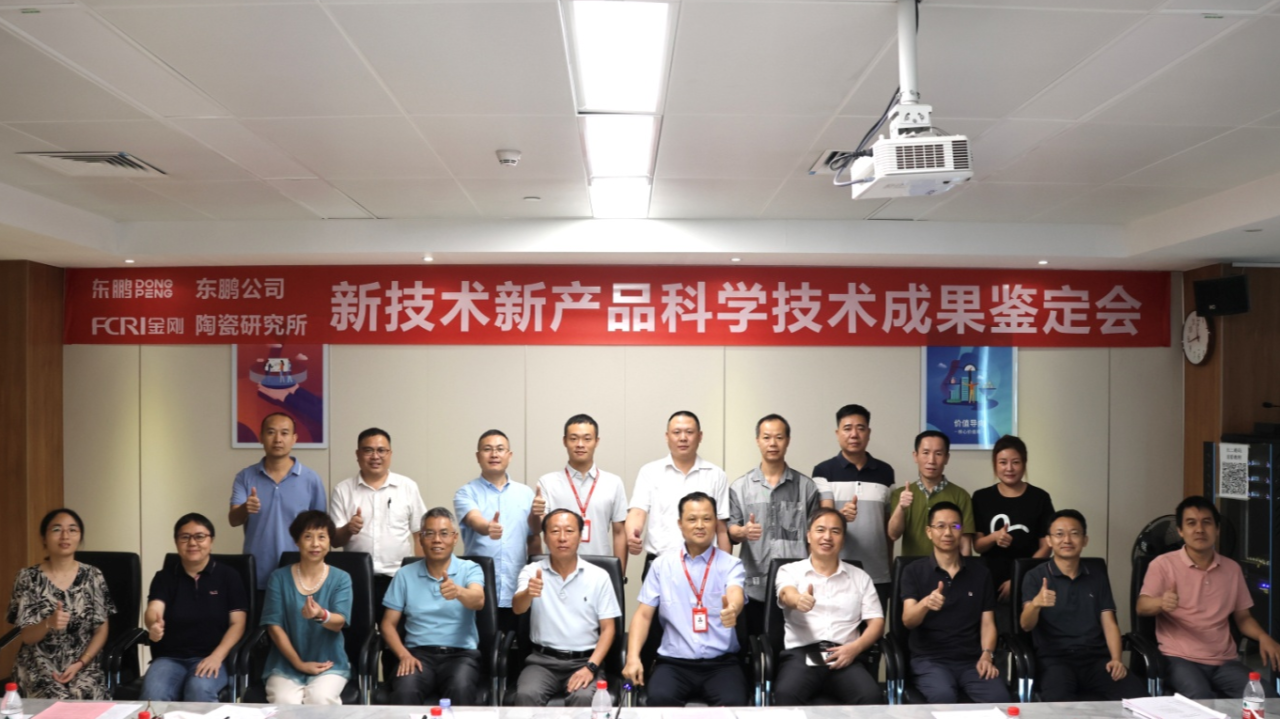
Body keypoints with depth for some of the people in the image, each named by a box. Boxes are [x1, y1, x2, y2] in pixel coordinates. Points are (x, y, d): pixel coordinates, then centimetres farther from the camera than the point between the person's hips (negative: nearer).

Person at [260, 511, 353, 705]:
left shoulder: (341, 578, 1)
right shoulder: (279, 577, 1)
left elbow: (339, 623, -11)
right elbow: (274, 625, -2)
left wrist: (321, 615, -36)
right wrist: (299, 663, -9)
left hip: (329, 664, 0)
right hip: (286, 664, 0)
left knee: (320, 700, -28)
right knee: (284, 703, -28)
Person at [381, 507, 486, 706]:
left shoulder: (470, 569, 3)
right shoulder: (405, 574, 11)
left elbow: (478, 601, -18)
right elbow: (388, 623, 11)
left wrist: (458, 591, -41)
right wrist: (404, 654, -8)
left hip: (461, 653, -1)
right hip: (418, 653, 2)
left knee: (461, 690, -34)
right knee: (405, 691, -31)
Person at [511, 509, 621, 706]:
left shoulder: (599, 576, 4)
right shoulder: (532, 571, 3)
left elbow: (608, 628, 4)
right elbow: (517, 608, -15)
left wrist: (591, 666, -11)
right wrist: (529, 593, -39)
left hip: (584, 660, 0)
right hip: (543, 660, 0)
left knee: (583, 698, -31)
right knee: (526, 695, -29)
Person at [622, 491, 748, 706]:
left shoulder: (731, 564, 3)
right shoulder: (662, 564, 7)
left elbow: (736, 595, -19)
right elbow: (643, 614, 6)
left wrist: (732, 609, -44)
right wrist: (633, 657, -10)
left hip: (721, 663, -1)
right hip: (674, 662, 1)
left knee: (733, 703, -30)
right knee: (660, 699, -30)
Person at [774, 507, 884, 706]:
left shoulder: (860, 577, 18)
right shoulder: (790, 571, 10)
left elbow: (876, 621, 13)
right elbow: (787, 594, -13)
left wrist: (855, 647, -8)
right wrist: (798, 599, -40)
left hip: (843, 657, 2)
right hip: (801, 654, -2)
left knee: (871, 696, -30)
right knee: (786, 694, -35)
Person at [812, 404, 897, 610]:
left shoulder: (885, 472, 8)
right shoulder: (824, 471, -1)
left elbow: (889, 524, 13)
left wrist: (891, 568, 11)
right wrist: (842, 515, -32)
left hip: (878, 575, 3)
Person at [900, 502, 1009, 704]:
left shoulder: (980, 572, 10)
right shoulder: (914, 571, 1)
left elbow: (987, 622, 11)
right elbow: (908, 621, -11)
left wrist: (987, 655, -8)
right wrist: (925, 603, -34)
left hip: (972, 659, 3)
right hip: (930, 659, -3)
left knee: (999, 697, -26)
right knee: (943, 696, -33)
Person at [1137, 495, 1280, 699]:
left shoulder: (1232, 568, 14)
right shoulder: (1163, 564, -1)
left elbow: (1243, 617, 20)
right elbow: (1142, 607, -10)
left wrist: (1263, 637, -2)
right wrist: (1161, 603, -34)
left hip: (1224, 661, 5)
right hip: (1181, 659, -5)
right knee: (1200, 698, -34)